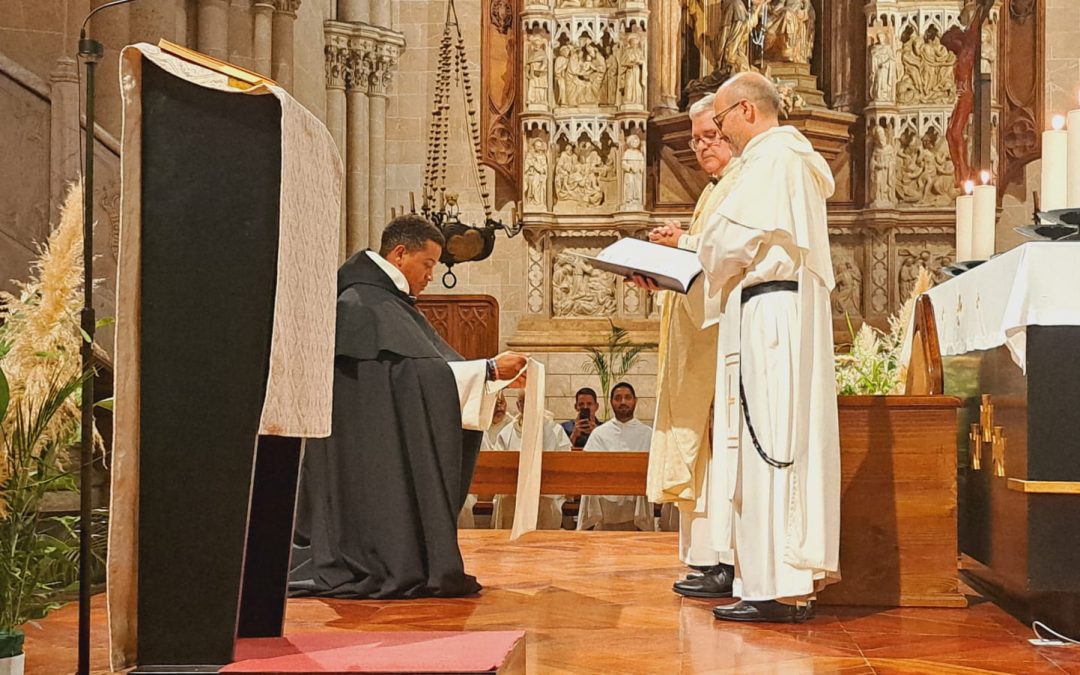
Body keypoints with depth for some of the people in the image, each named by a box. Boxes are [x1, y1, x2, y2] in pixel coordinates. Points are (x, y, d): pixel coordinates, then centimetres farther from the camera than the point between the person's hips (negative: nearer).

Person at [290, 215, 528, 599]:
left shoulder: (390, 303, 16)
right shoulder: (365, 304, -17)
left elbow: (437, 363, 17)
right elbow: (418, 371, -24)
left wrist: (495, 375, 5)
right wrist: (489, 369, -22)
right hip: (371, 450, -10)